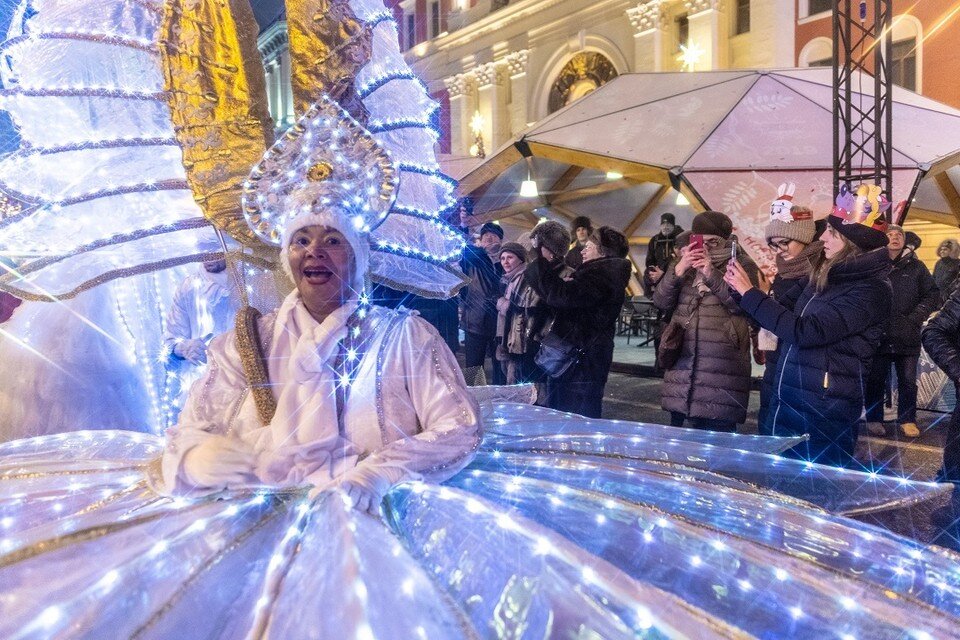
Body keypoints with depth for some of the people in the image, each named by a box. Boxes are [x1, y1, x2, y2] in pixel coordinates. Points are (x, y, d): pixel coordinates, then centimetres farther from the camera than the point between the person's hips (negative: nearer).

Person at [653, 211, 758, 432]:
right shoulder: (683, 264, 15)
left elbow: (744, 305, -12)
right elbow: (661, 303, 5)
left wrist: (712, 275, -18)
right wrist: (678, 270, -9)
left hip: (721, 369, -4)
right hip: (682, 362, 4)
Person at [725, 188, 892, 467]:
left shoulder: (871, 290, -16)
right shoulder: (827, 275, 10)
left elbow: (806, 331, -25)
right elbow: (793, 320, 19)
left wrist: (750, 293, -19)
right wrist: (742, 291, 8)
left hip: (825, 411, -8)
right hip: (788, 400, 8)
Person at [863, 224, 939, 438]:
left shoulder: (916, 267, 6)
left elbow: (932, 294, 6)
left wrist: (916, 317, -6)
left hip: (908, 335, 1)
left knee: (908, 380, 7)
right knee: (875, 379, 6)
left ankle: (907, 419, 20)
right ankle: (874, 419, 18)